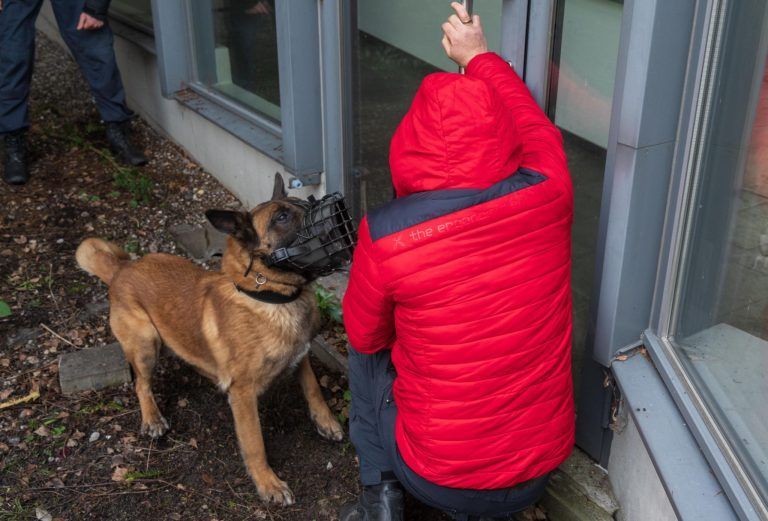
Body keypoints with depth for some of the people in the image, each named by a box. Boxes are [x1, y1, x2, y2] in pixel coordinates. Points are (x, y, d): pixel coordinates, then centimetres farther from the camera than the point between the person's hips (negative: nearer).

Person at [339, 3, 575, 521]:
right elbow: (535, 126, 9)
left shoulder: (384, 235, -24)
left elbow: (367, 336, -4)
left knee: (366, 351, 21)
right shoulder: (548, 197, -16)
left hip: (436, 477, -2)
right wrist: (480, 57, 22)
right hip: (539, 472, 3)